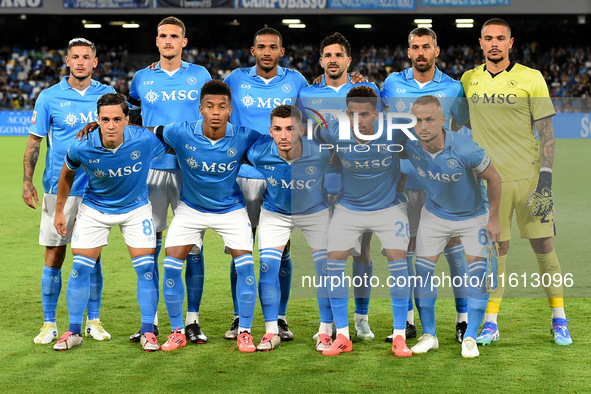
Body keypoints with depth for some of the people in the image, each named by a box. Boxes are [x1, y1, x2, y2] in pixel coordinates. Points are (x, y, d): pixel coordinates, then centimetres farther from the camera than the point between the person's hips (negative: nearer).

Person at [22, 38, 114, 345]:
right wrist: (27, 182, -6)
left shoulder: (108, 95, 5)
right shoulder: (49, 97, 0)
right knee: (54, 256, 1)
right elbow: (34, 142, 3)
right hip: (58, 189, -1)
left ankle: (93, 321, 17)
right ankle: (49, 324, 11)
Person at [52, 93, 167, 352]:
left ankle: (148, 332, 6)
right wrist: (59, 211, 5)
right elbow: (67, 175, -2)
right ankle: (74, 332, 12)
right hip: (94, 208, 0)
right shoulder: (82, 148, -24)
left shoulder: (145, 140, -27)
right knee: (80, 267, -3)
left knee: (145, 267, -7)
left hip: (136, 207, 0)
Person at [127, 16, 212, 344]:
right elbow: (129, 119, 23)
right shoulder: (142, 79, 11)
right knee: (149, 243, 0)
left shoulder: (199, 76, 9)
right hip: (152, 169, 1)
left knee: (192, 244, -1)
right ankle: (150, 320, 9)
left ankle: (192, 320, 6)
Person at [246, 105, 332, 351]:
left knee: (326, 269, -4)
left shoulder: (320, 152, -30)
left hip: (315, 211, 0)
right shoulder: (258, 152, -27)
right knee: (267, 268, -9)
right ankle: (271, 332, 4)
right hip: (274, 212, 1)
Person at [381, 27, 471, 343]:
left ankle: (463, 317, 6)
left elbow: (457, 130, 13)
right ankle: (407, 320, 15)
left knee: (453, 245, -2)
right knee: (403, 248, 5)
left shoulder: (453, 88, 2)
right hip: (403, 179, 1)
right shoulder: (392, 83, 5)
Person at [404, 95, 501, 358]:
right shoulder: (409, 146, -23)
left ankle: (470, 337, 4)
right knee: (423, 271, -3)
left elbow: (493, 178, -16)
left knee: (477, 274, -9)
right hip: (434, 215, 3)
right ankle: (429, 335, 11)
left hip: (473, 215, -3)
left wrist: (493, 218, -11)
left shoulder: (464, 149, -32)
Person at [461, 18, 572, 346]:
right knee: (496, 250, 3)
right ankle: (491, 323, 11)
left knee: (543, 246, 0)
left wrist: (545, 178, -10)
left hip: (529, 176, -2)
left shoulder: (531, 78, -1)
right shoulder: (469, 80, 9)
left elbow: (546, 132, -2)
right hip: (489, 179, 2)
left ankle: (559, 321, 12)